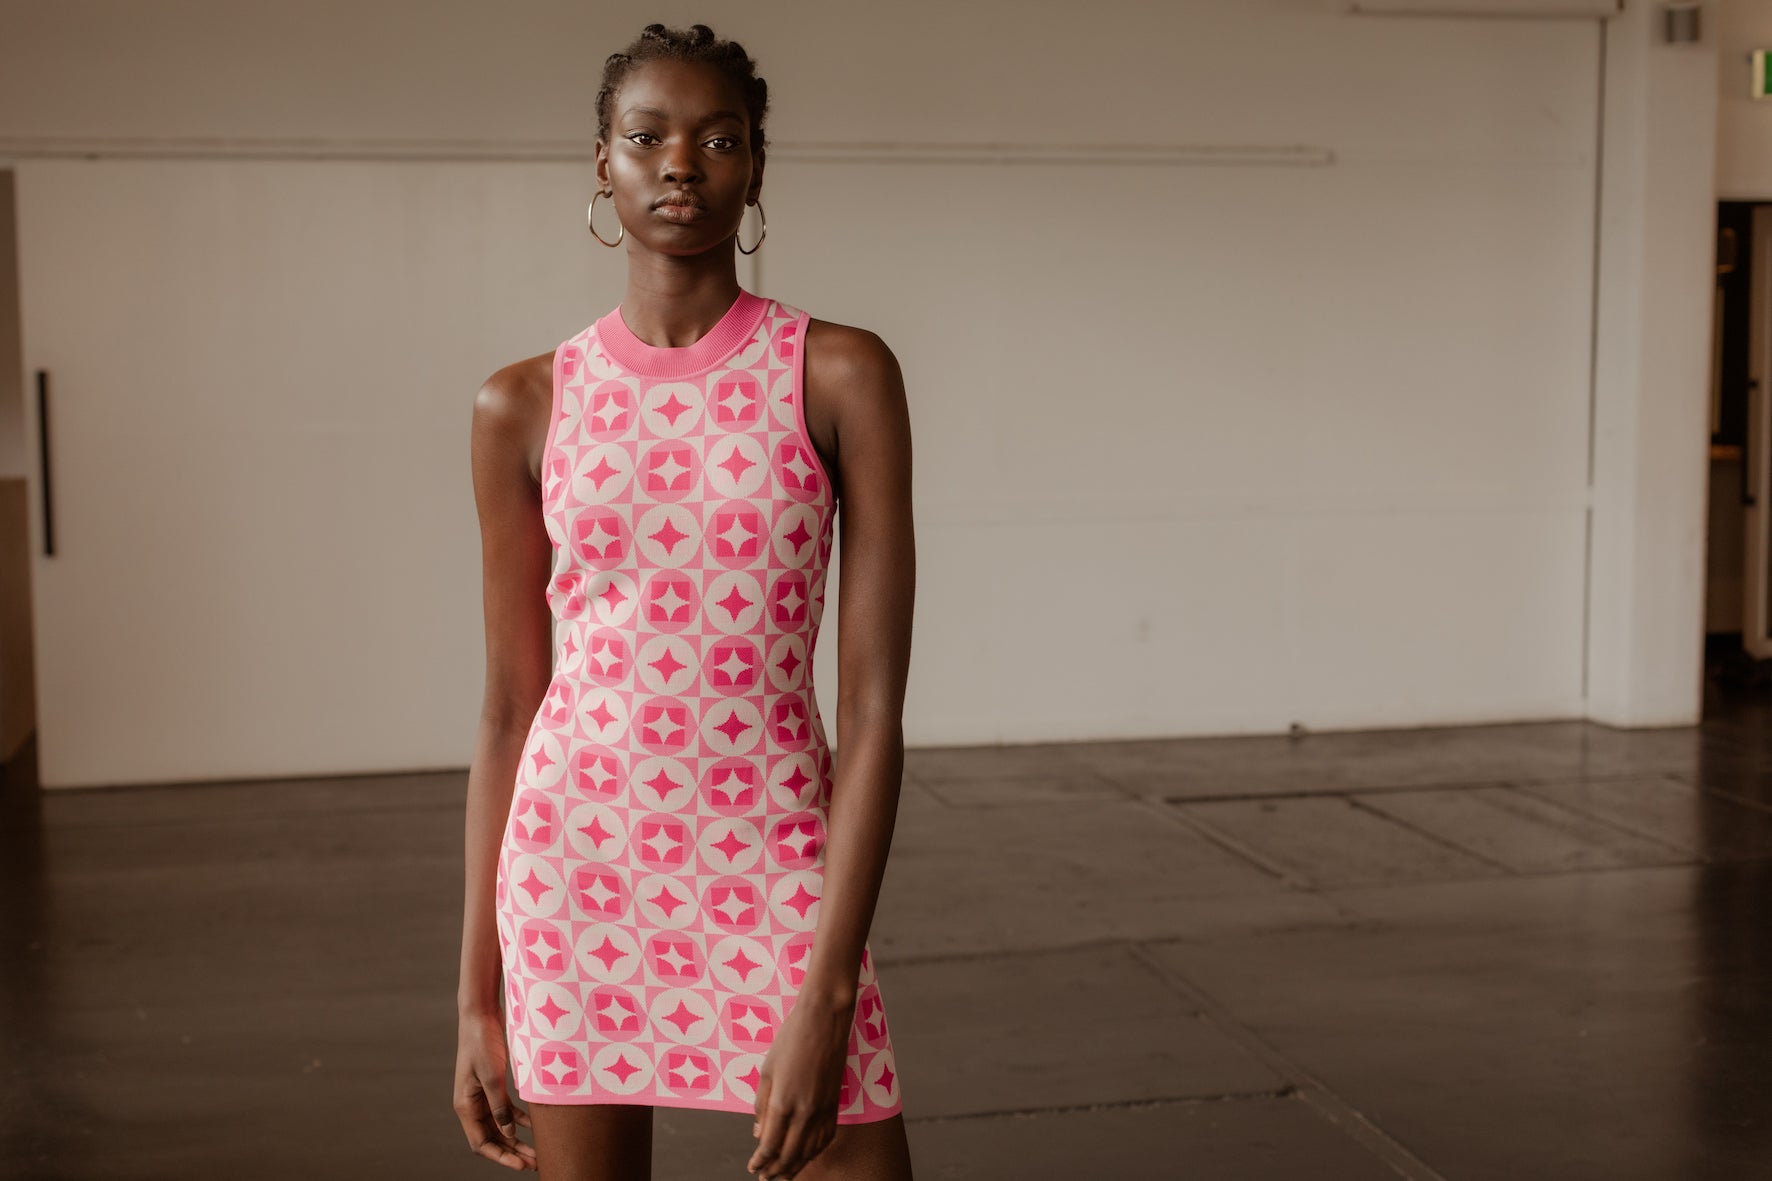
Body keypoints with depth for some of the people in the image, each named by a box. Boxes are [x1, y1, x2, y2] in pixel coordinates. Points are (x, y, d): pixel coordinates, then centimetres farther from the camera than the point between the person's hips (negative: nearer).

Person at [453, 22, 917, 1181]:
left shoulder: (840, 375, -5)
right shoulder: (525, 404, 2)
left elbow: (876, 704, -8)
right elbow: (509, 708, 6)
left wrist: (825, 994, -14)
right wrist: (480, 996, 7)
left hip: (777, 871, -2)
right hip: (574, 873, 2)